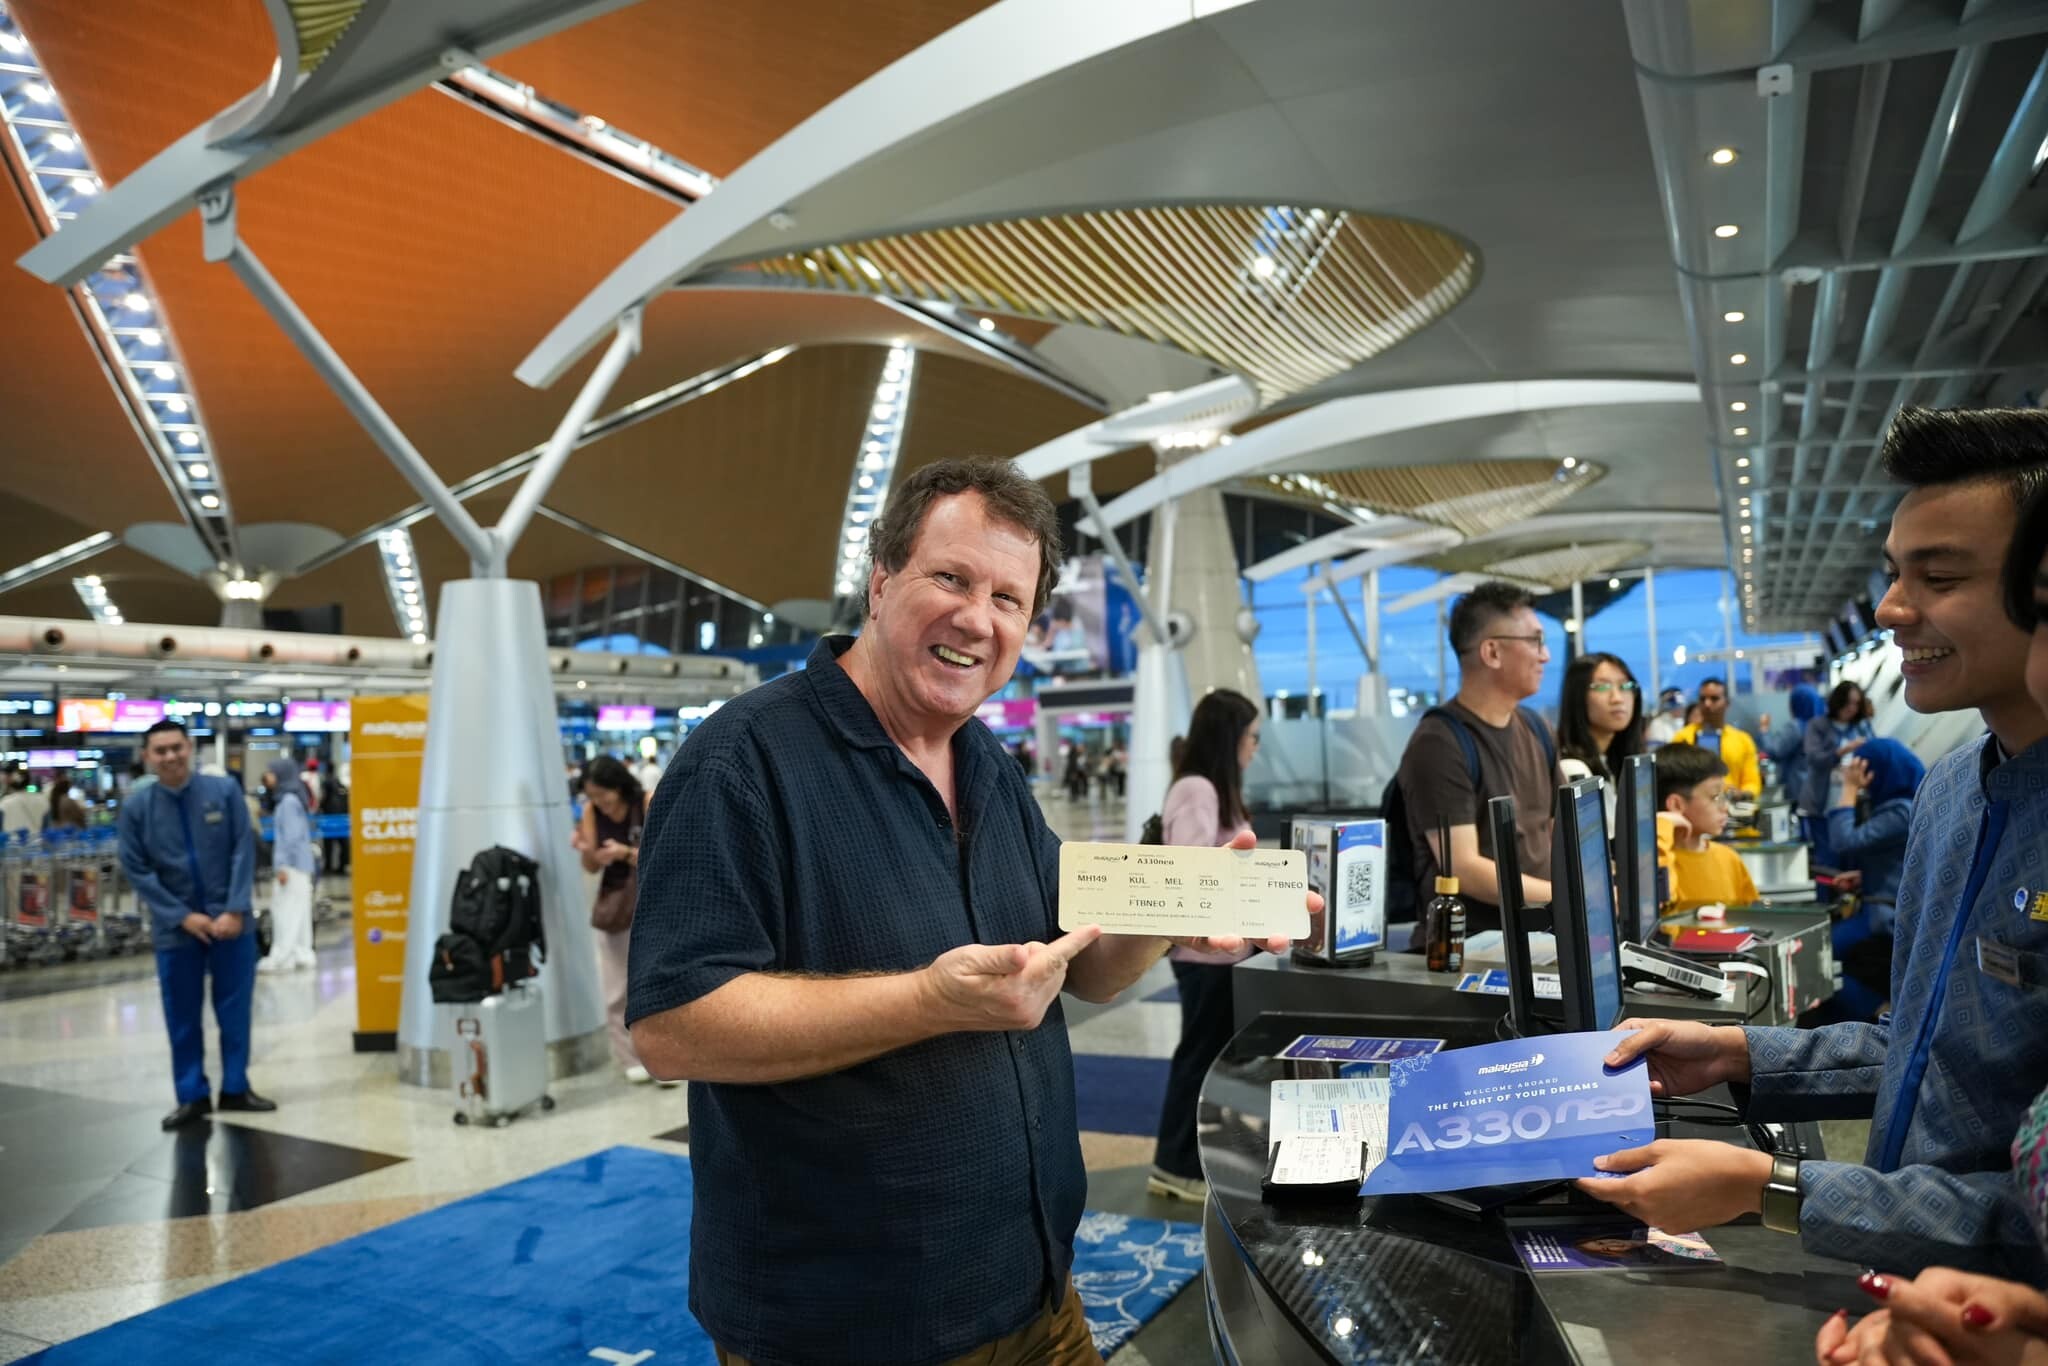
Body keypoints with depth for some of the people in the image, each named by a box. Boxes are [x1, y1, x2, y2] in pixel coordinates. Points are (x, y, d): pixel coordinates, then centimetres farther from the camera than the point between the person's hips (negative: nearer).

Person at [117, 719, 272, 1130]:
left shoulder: (225, 791, -5)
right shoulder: (136, 807, -3)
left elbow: (244, 852, -5)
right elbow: (136, 871, -3)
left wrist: (235, 911, -12)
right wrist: (183, 916, -10)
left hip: (230, 920, 0)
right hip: (175, 927, 0)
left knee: (235, 1009, 8)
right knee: (182, 1015, 9)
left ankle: (235, 1088, 22)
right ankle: (193, 1096, 21)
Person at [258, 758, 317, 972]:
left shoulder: (289, 801, -13)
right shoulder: (286, 799, 15)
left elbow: (292, 835, -18)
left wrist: (283, 865, -19)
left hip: (293, 864, -9)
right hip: (300, 864, 9)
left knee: (286, 909, -7)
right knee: (298, 910, 10)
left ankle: (281, 958, -4)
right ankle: (302, 954, 14)